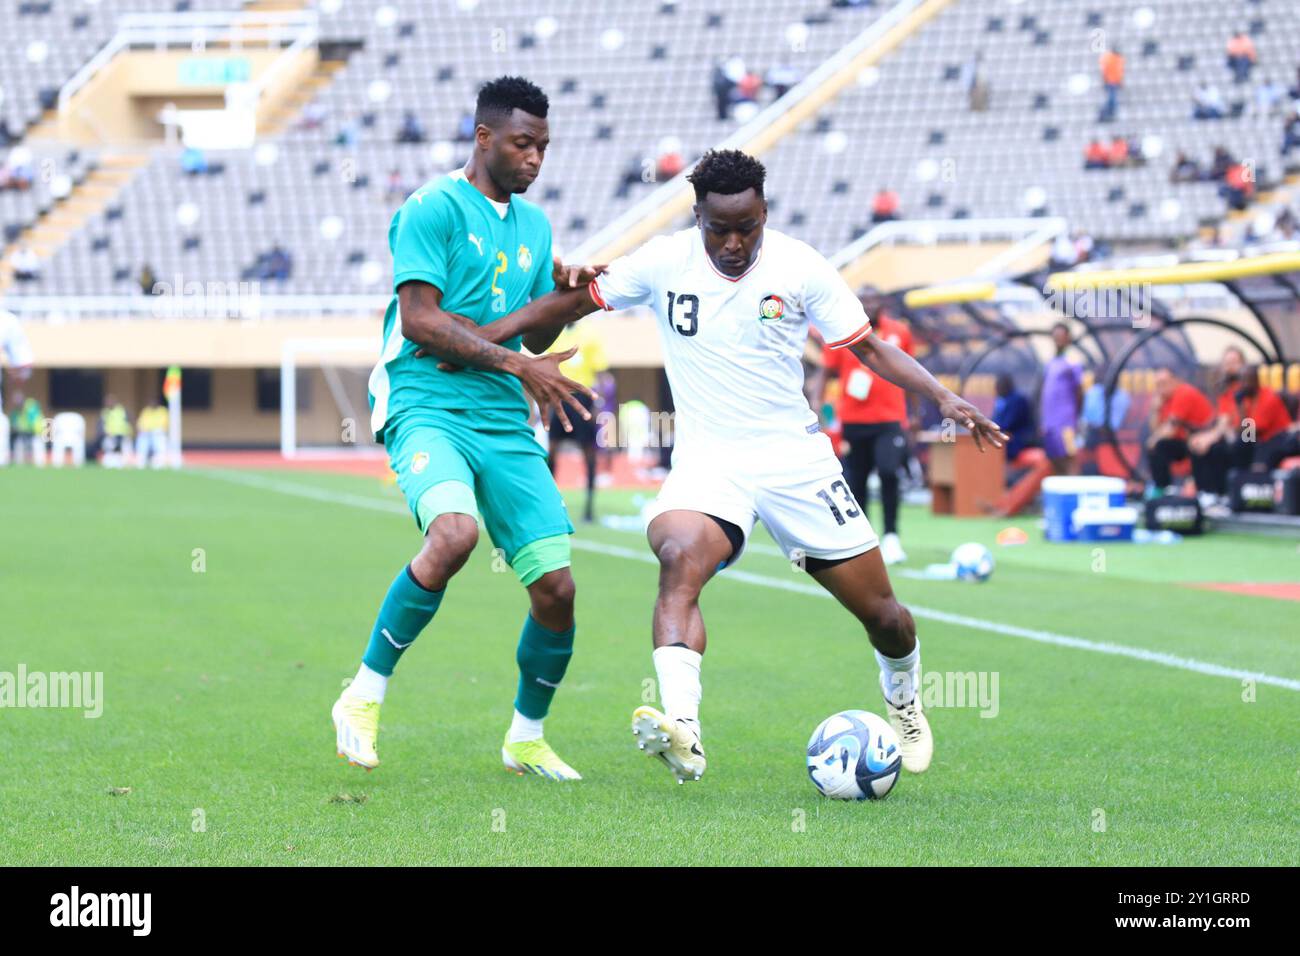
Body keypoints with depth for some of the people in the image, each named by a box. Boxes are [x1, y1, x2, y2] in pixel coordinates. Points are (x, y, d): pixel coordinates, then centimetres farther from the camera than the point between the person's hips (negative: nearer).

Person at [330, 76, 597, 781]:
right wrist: (516, 363, -16)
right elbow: (420, 321, -13)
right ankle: (364, 698, -17)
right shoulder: (432, 208, -4)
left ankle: (526, 738, 20)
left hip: (505, 421, 7)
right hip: (426, 406, -6)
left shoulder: (533, 225, 18)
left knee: (556, 586, -4)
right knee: (455, 533, -34)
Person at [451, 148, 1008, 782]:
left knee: (880, 612, 4)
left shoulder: (800, 268, -5)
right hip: (707, 461, -1)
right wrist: (480, 338, 2)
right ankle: (682, 732, -46)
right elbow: (576, 301, 7)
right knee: (679, 558, -34)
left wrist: (942, 398, -11)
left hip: (796, 458, 1)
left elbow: (869, 348, 1)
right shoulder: (665, 262, -4)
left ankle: (903, 702, 39)